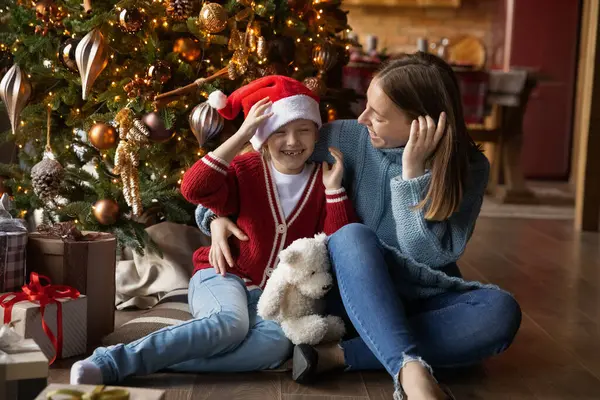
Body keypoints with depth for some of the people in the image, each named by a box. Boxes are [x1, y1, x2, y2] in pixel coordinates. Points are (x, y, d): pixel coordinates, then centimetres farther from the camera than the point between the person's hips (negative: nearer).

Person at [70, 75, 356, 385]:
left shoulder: (322, 179, 4)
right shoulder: (246, 170, 0)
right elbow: (194, 189, -19)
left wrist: (334, 187, -13)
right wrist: (242, 135, -21)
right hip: (224, 276, -2)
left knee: (276, 344, -34)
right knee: (230, 323, -38)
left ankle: (156, 359, -35)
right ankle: (112, 361, -35)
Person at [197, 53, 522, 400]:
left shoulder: (470, 167, -10)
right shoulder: (350, 139, -9)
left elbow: (430, 254, -21)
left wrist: (413, 172, -26)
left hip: (425, 301, 1)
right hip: (357, 291, 0)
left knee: (501, 312, -31)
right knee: (352, 235, -34)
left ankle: (339, 356, -35)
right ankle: (411, 371, -49)